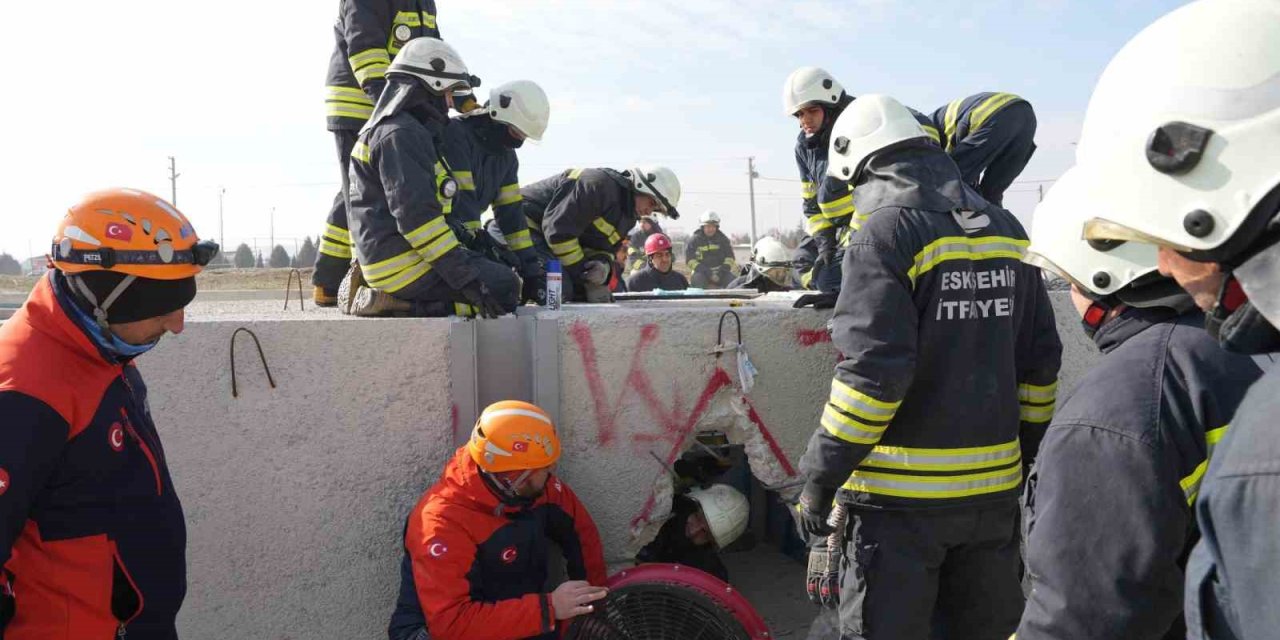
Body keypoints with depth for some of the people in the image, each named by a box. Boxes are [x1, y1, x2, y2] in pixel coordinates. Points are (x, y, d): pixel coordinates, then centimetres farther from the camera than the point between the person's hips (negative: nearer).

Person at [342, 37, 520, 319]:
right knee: (504, 287, -10)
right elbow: (415, 214, -23)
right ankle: (406, 305, -12)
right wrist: (464, 276, -23)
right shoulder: (400, 135, -15)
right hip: (403, 264, -10)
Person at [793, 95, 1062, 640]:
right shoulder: (1005, 229, 9)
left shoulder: (885, 233, -12)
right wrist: (1025, 448, 21)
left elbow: (873, 371, -20)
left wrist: (819, 477, -13)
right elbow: (1040, 359, 11)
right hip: (993, 489, 7)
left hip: (903, 495, -7)